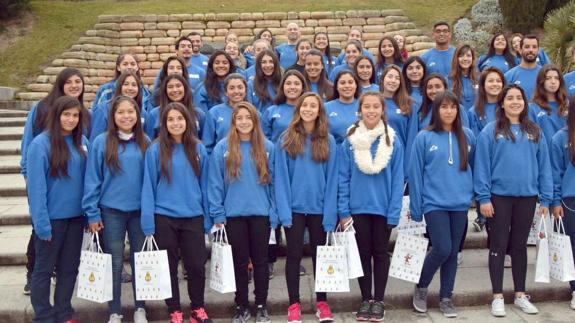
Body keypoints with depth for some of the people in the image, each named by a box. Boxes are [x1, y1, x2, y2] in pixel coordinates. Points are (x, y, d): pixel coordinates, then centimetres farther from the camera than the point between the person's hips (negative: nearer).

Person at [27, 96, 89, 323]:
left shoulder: (82, 142, 3)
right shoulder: (41, 143, -14)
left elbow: (87, 179, 7)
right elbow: (36, 186, -15)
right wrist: (42, 223, -18)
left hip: (76, 216, 5)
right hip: (52, 218, -5)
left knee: (70, 267, 14)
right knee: (44, 268, 9)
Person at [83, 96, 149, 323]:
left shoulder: (145, 143, 3)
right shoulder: (101, 142, -5)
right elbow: (92, 180, -5)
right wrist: (92, 213, -8)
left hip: (140, 210, 2)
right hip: (111, 212, -2)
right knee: (115, 263, 6)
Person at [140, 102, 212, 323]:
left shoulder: (198, 149, 3)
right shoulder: (156, 150, -5)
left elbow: (204, 185, 7)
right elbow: (148, 187, -4)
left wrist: (208, 218, 5)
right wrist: (148, 223, -8)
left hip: (193, 216, 2)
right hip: (164, 218, -1)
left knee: (197, 265, 5)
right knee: (169, 267, 9)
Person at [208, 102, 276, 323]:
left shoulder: (267, 147, 3)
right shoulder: (222, 148, -2)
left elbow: (274, 182, 4)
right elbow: (215, 183, -2)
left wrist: (274, 213, -2)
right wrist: (218, 214, -6)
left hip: (261, 213, 1)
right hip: (234, 214, -1)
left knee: (260, 261, 9)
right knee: (239, 262, 9)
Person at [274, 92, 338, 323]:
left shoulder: (328, 141, 1)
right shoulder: (286, 140, -1)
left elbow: (332, 180, -1)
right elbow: (281, 178, -5)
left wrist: (330, 213, -7)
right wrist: (284, 211, -12)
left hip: (319, 208, 1)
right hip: (294, 208, -1)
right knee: (294, 255, 7)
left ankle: (322, 303, 23)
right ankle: (294, 304, 17)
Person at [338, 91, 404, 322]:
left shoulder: (393, 141, -4)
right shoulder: (350, 141, -3)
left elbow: (397, 180, -5)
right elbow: (343, 178, -2)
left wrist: (394, 212, -10)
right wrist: (343, 211, -7)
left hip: (383, 207, 0)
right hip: (358, 207, 1)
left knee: (380, 253, 10)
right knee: (363, 253, 10)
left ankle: (379, 301, 22)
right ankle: (366, 300, 23)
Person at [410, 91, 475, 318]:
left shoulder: (467, 136, 6)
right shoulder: (424, 138, -3)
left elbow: (475, 168, 15)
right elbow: (415, 174, -3)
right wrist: (416, 208, -4)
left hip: (460, 203, 4)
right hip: (434, 203, -3)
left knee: (453, 252, 8)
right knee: (442, 249, -9)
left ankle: (446, 298, 22)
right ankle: (421, 287, 16)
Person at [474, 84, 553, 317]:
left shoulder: (535, 133, 7)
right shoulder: (491, 131, -3)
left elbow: (544, 167, 7)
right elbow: (481, 166, -6)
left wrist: (545, 198, 2)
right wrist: (483, 198, -11)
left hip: (527, 197, 3)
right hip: (499, 197, -3)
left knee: (519, 246, 12)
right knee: (498, 246, 4)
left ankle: (520, 295, 23)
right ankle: (498, 297, 12)